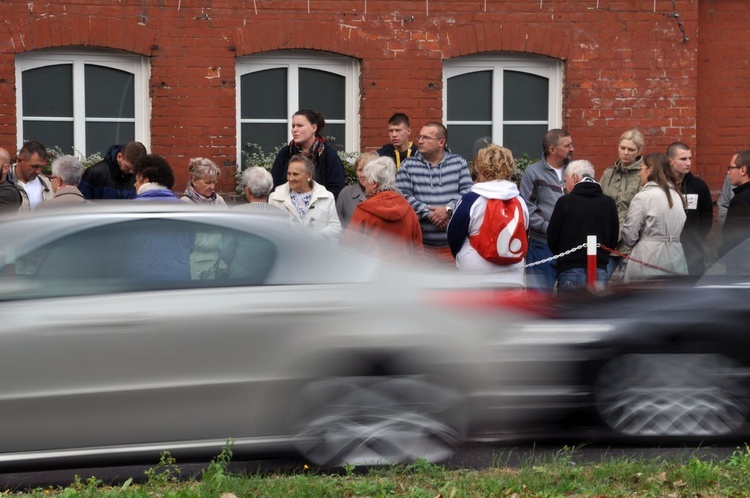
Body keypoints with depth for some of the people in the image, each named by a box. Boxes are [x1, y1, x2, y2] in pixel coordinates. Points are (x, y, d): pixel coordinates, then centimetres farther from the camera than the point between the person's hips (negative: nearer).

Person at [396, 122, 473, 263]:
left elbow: (468, 192, 0)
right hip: (421, 243, -1)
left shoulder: (459, 163, 9)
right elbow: (403, 196, -5)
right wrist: (429, 214, -14)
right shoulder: (408, 165, 6)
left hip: (454, 242, 1)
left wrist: (449, 209, -16)